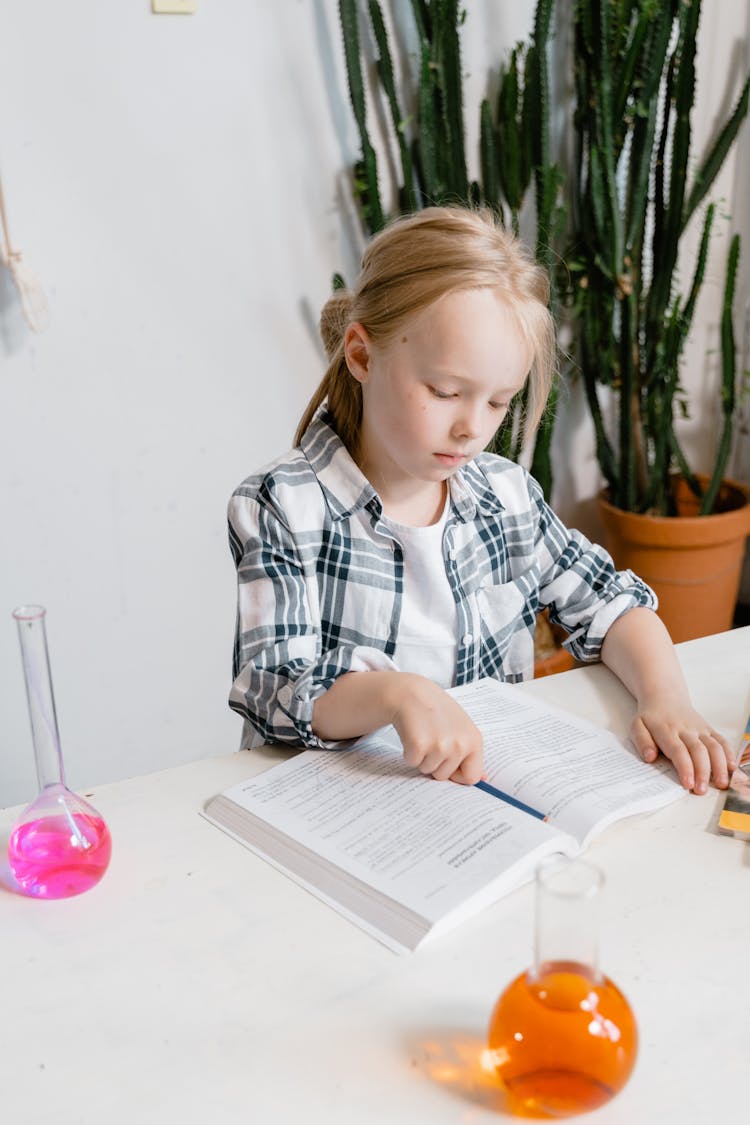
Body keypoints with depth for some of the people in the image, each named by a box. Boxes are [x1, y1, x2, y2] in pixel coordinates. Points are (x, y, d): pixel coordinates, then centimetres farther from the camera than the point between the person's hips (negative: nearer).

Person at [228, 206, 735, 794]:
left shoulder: (507, 493, 5)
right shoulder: (282, 509, -11)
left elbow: (607, 601, 11)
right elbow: (275, 691, -17)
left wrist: (666, 697, -6)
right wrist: (396, 694, -35)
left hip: (492, 789, 3)